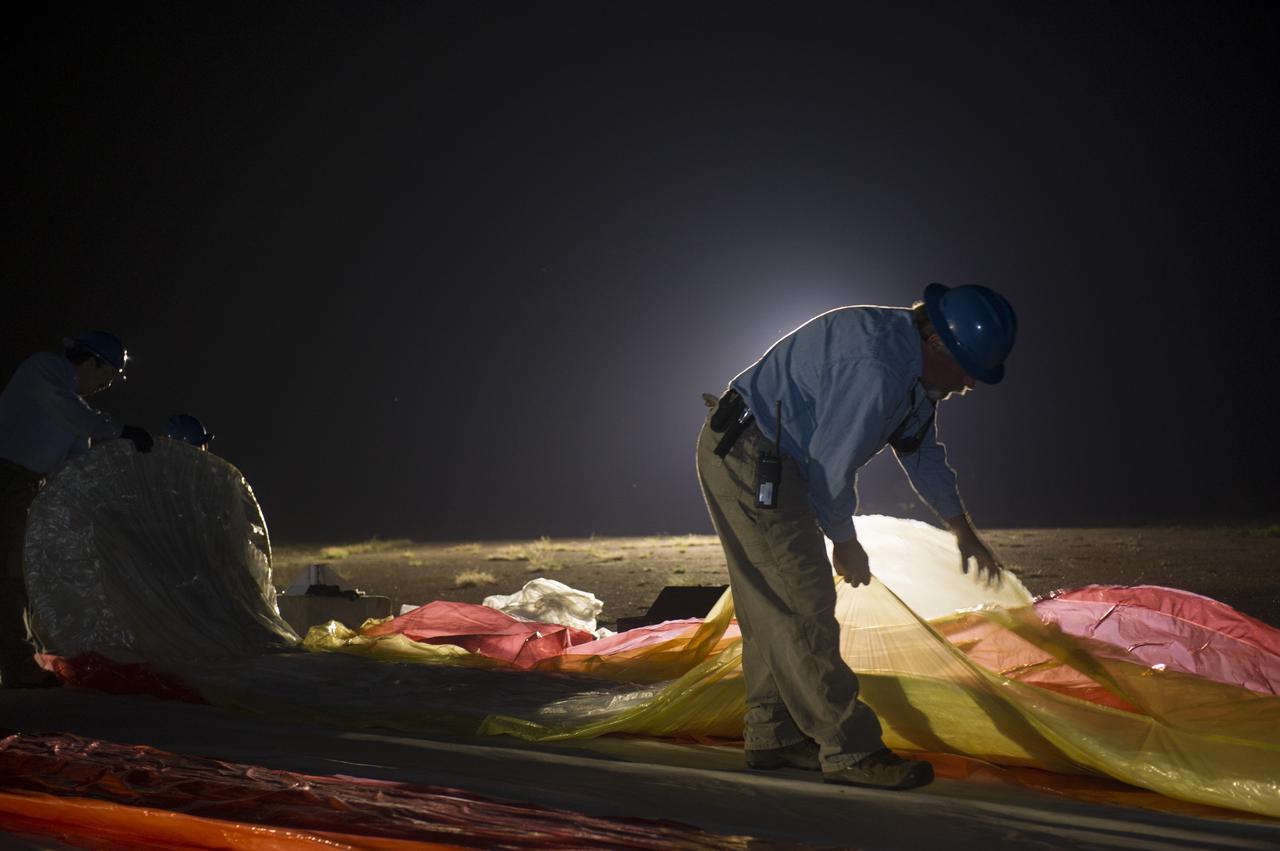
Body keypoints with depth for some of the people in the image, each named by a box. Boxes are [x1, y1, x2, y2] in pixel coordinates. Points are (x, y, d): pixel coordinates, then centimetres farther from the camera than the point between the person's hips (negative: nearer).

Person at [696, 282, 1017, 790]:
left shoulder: (913, 362, 7)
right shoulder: (877, 368, -27)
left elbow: (923, 453, 21)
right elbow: (833, 463, -21)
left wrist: (964, 532, 25)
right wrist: (846, 543, -5)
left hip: (750, 460, 11)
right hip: (749, 460, -11)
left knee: (772, 607, 14)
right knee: (804, 606, -10)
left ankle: (772, 737, 23)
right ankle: (850, 750, -6)